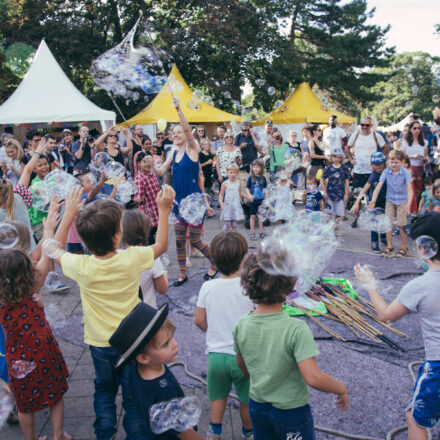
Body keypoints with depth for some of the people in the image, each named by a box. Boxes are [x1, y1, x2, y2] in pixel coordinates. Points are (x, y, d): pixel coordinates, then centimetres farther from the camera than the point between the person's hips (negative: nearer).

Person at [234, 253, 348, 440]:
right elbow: (313, 378, -31)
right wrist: (341, 388, -12)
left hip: (257, 407, 4)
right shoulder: (296, 329, -28)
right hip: (291, 411, -4)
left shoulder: (242, 325, -12)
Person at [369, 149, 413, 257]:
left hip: (402, 201, -2)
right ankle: (389, 247, 16)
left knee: (401, 225, 0)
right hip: (390, 200, 2)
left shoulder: (405, 172, -17)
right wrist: (373, 201, -29)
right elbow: (378, 187, -16)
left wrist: (408, 204, -35)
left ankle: (403, 248, 17)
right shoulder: (386, 172, -12)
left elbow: (410, 189, -22)